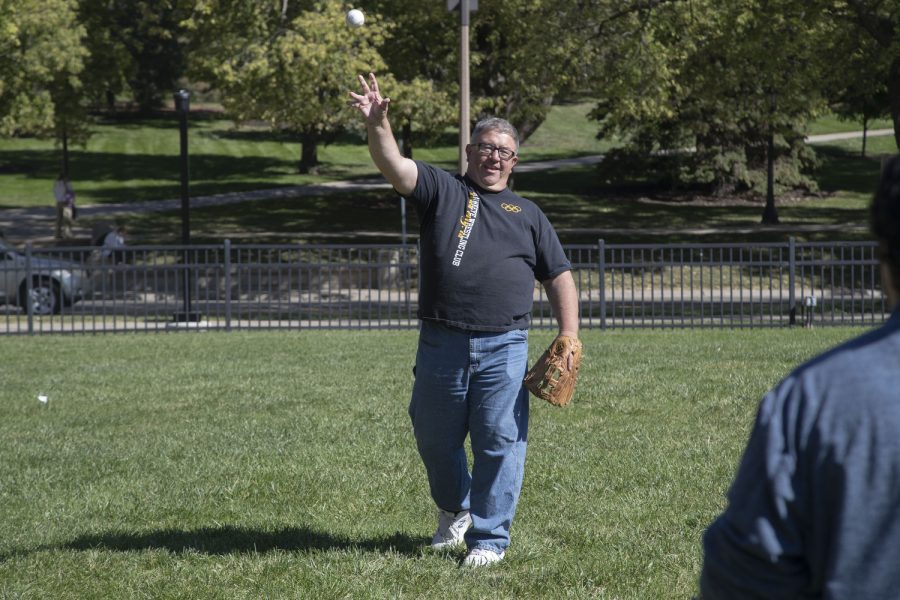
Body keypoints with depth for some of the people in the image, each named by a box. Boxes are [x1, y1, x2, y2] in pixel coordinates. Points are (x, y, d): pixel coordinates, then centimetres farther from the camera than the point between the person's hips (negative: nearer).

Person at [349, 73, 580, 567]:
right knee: (435, 438, 11)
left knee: (499, 442, -4)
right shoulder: (441, 192, 10)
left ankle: (489, 537, 6)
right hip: (440, 344, 0)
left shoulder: (527, 215, 16)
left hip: (503, 349, 0)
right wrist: (376, 124, -26)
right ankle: (453, 510, 37)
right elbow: (394, 166, -7)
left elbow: (559, 277, 16)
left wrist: (568, 339, 5)